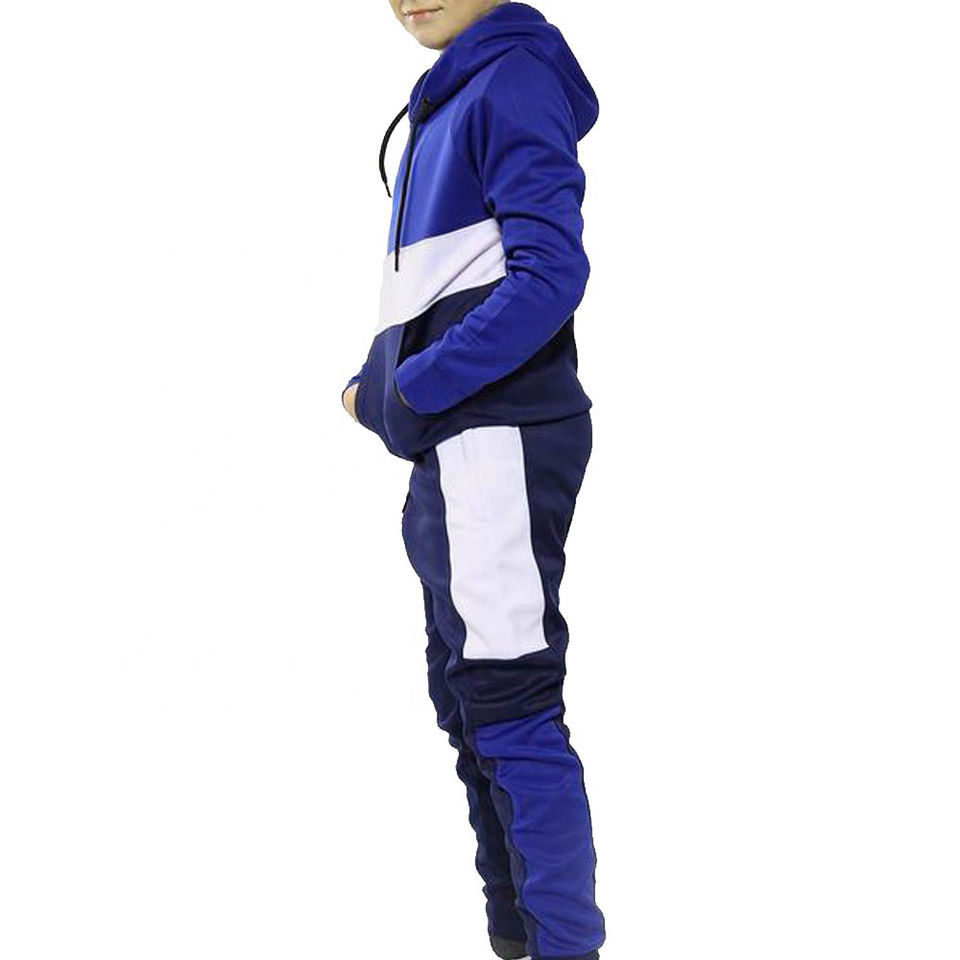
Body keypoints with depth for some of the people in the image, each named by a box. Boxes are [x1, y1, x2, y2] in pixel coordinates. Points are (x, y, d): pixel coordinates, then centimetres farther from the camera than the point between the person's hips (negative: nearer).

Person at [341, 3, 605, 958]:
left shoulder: (513, 80, -10)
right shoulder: (441, 103, 18)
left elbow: (549, 273, -19)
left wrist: (410, 393, -17)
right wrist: (374, 383, 8)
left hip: (501, 443, -10)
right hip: (450, 455, 10)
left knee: (508, 708, -8)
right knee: (467, 704, 16)